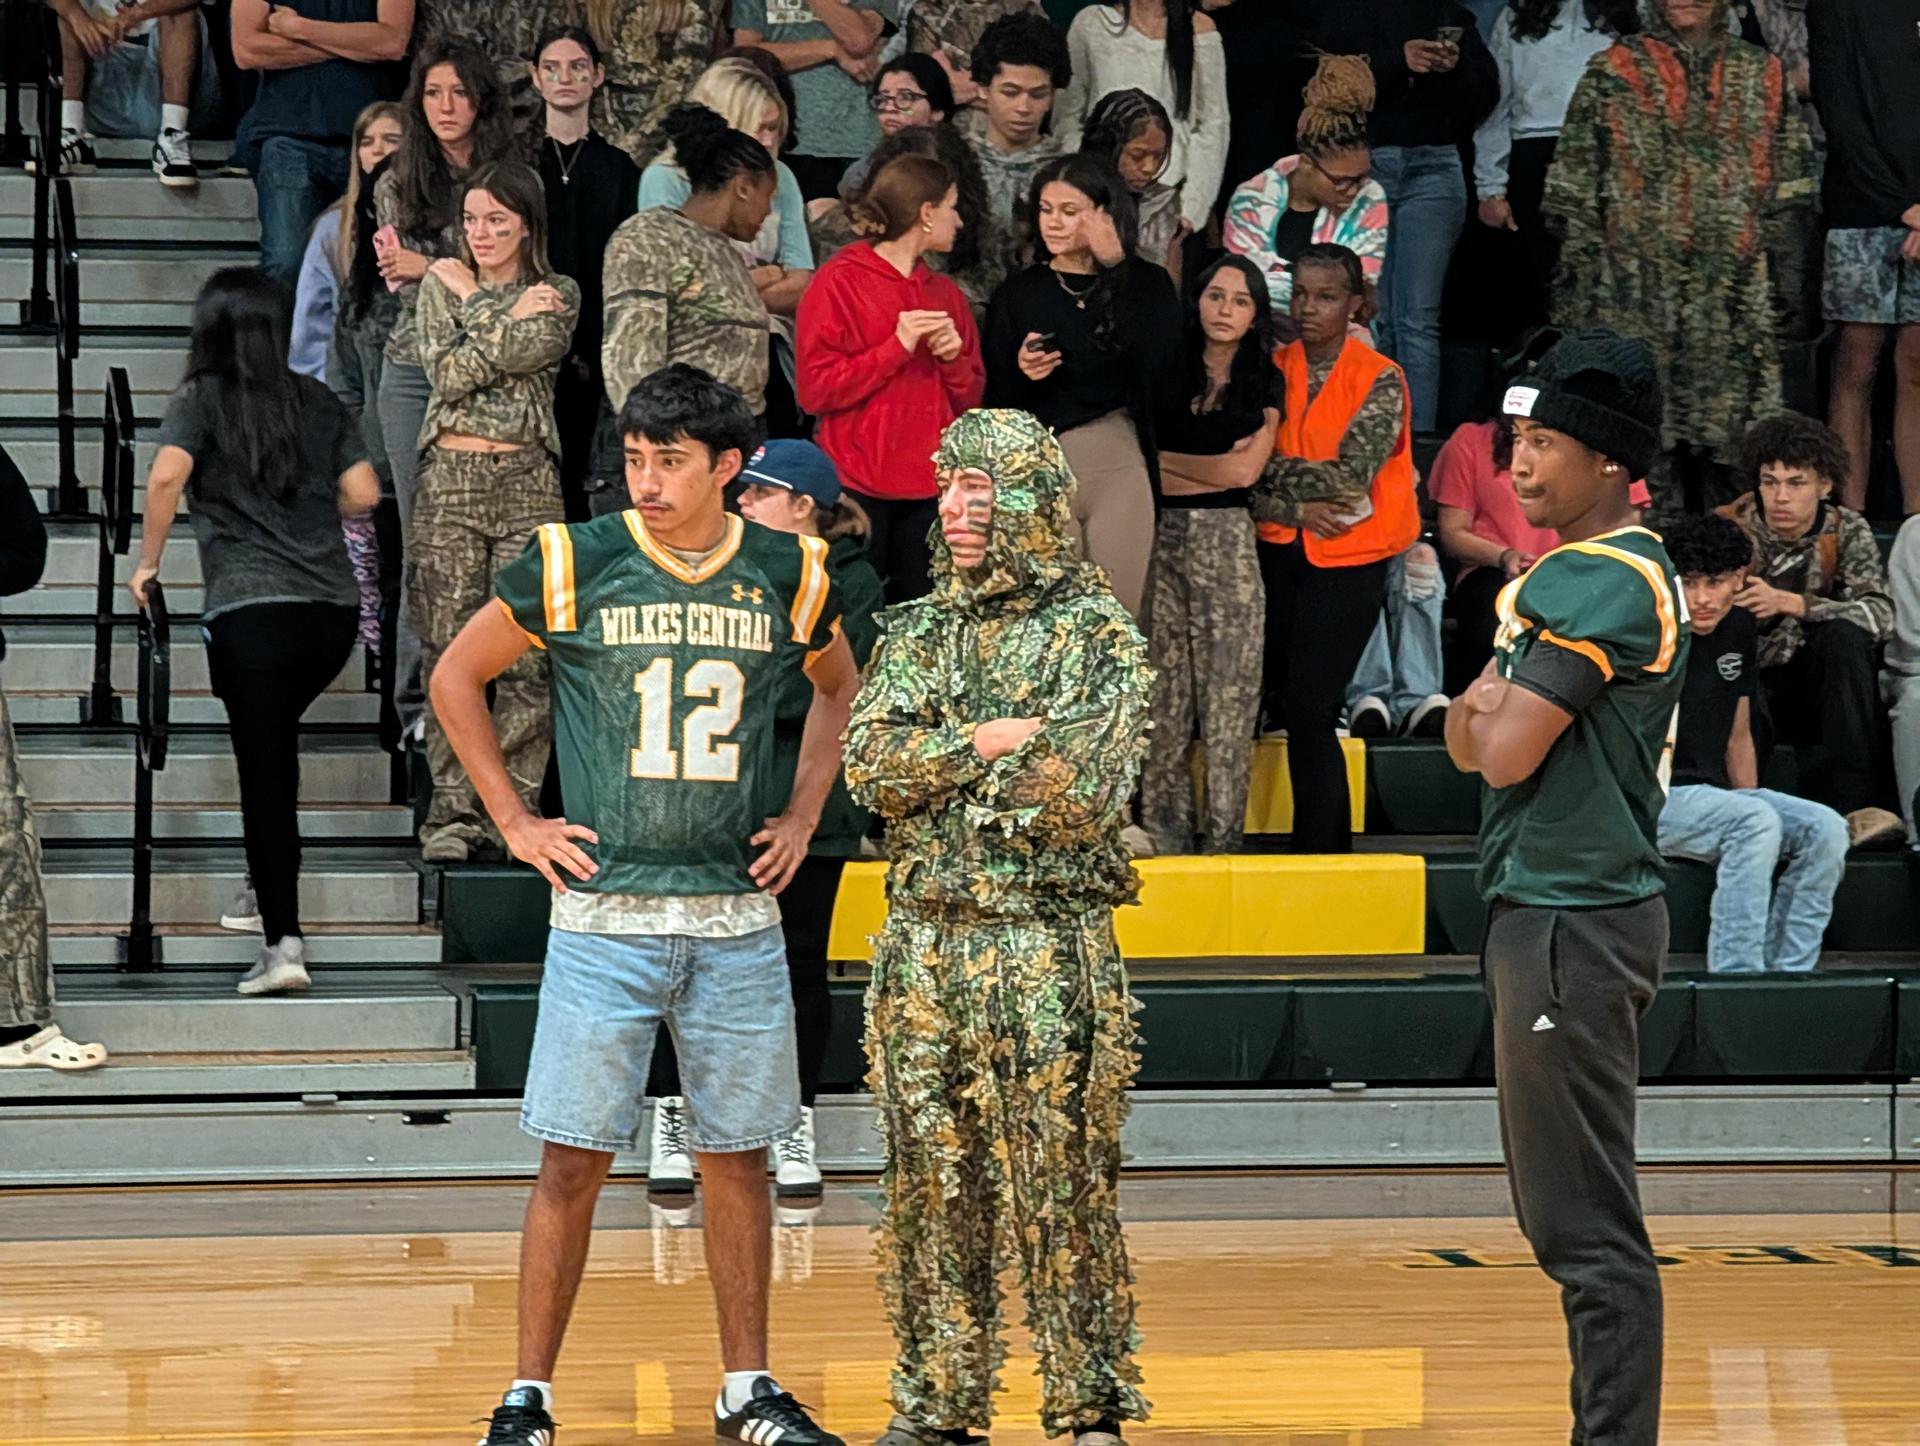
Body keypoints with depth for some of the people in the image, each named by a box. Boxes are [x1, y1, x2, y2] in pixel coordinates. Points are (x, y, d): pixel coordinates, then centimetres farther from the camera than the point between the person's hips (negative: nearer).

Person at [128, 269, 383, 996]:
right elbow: (363, 493, 9)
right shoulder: (317, 402, 11)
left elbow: (166, 475, -16)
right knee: (276, 744, 26)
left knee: (264, 765, -4)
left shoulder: (202, 399, 1)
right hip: (333, 607, 4)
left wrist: (148, 560, -3)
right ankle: (269, 887, 29)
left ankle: (284, 942, -10)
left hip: (250, 609, -4)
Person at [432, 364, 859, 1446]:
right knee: (574, 1162, -3)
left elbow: (839, 688, 23)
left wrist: (802, 818, 14)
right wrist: (516, 821, 3)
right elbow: (458, 677, 8)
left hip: (739, 916, 2)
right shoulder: (573, 566, -4)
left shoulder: (790, 575, 3)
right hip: (605, 915, -2)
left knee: (740, 1156, 8)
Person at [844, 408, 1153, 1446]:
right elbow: (870, 764, -1)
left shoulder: (1096, 632, -2)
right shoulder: (915, 633, 13)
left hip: (1048, 946, -5)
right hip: (925, 943, 5)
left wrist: (938, 761, -7)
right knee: (931, 1184, 7)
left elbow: (1084, 794, -14)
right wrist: (991, 739, -13)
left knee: (1061, 1187, -3)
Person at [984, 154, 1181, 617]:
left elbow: (1164, 378, -11)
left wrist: (1115, 270, -9)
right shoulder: (1020, 293, 6)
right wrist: (1022, 375, -15)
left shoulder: (1146, 285, 6)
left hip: (1121, 467, 0)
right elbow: (995, 402, 8)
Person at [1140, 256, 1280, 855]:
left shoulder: (1263, 382, 9)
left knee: (1228, 690, -5)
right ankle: (1162, 838, 3)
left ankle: (1223, 839, -3)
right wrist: (1215, 464, -3)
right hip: (1164, 537, 1)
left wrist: (1168, 462, 2)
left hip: (1229, 542, -1)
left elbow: (1245, 469, -2)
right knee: (1162, 694, -1)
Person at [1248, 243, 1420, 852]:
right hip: (1279, 553, 5)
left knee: (1308, 711, -8)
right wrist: (1297, 509, -14)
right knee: (1272, 699, 4)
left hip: (1347, 560, -5)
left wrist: (1271, 469, -10)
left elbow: (1349, 478, -15)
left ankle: (1323, 849, -2)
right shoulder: (1272, 371, 6)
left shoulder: (1379, 380, -5)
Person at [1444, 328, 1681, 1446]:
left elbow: (1507, 754, -19)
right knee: (1568, 1216, 14)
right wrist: (1487, 708, -4)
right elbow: (1471, 744, 17)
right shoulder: (1563, 574, 17)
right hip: (1548, 907, 11)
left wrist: (1500, 715, 1)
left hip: (1576, 922, -11)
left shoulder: (1611, 582, -15)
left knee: (1588, 1226, -10)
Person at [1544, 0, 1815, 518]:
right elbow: (1575, 192, 5)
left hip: (1735, 288, 2)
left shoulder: (1762, 77, 13)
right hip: (1637, 289, -2)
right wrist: (1576, 280, -2)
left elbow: (1788, 189, 13)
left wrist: (1788, 281, 6)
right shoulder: (1613, 72, 7)